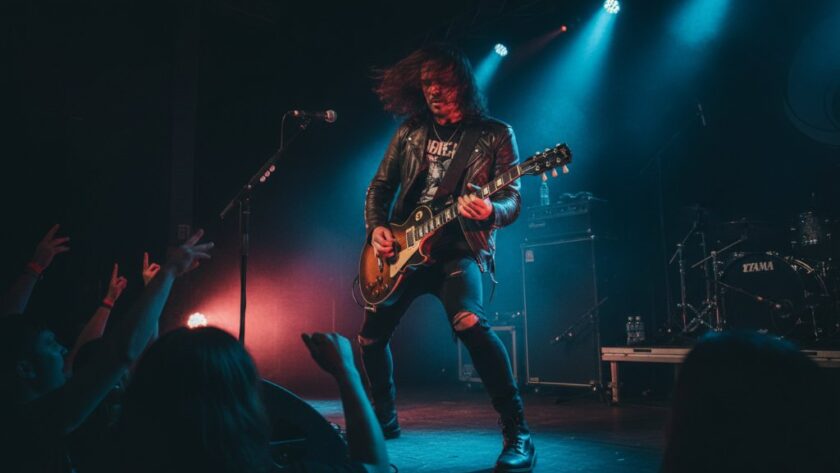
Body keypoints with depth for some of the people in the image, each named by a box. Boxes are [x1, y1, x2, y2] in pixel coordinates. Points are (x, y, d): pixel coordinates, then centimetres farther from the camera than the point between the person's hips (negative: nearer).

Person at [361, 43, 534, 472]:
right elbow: (380, 186, 15)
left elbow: (512, 201, -9)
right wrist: (376, 227, -4)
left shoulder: (494, 134, -2)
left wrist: (490, 211, -32)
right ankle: (383, 418, 33)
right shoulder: (410, 130, 10)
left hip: (460, 249, -5)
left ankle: (517, 433, -22)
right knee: (371, 337, 8)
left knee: (468, 322, -33)